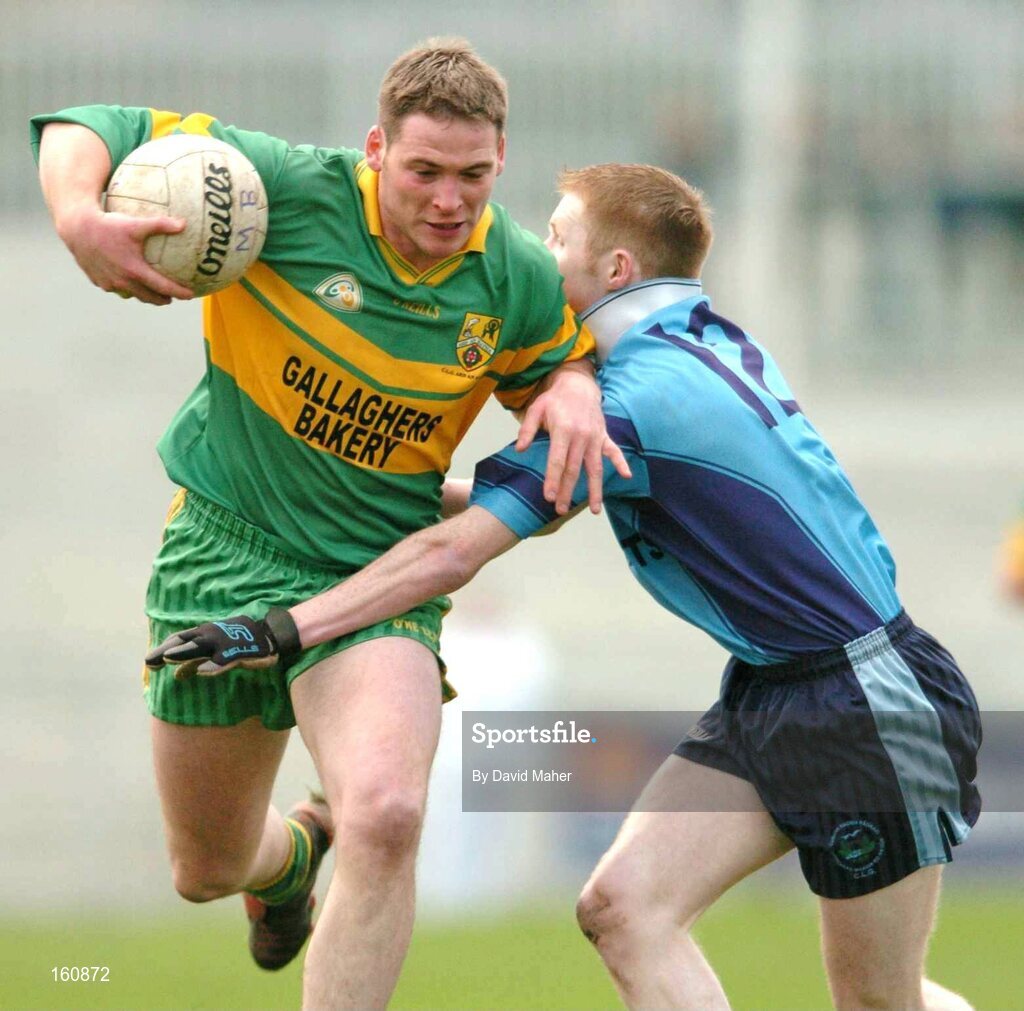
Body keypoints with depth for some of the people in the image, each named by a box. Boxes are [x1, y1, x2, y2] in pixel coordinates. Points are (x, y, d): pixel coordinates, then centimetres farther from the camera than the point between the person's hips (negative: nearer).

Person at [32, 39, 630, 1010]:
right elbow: (89, 131, -13)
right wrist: (80, 220, -36)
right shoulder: (289, 191, -18)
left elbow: (569, 358, 14)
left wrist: (573, 392, -12)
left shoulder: (519, 281, -8)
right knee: (208, 871, 15)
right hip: (224, 554, 0)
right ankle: (296, 850, 54)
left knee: (387, 813, -30)